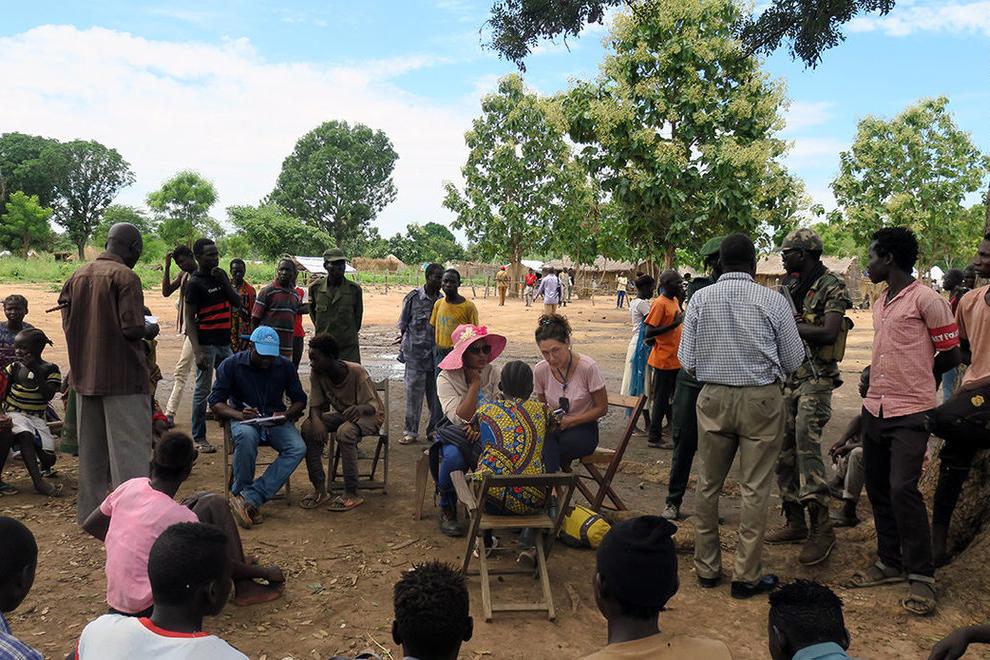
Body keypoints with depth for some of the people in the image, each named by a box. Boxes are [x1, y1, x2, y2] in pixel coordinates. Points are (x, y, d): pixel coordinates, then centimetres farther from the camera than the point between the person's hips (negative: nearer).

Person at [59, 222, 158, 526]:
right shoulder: (125, 276, -12)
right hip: (122, 376, -7)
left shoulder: (77, 276, 9)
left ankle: (89, 512, 25)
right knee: (129, 447, -2)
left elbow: (68, 324, 11)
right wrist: (151, 329, 1)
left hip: (84, 375, 7)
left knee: (91, 449, 15)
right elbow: (133, 329, -18)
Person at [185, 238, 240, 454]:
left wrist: (223, 281, -8)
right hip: (206, 343, -7)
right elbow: (189, 318, -12)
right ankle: (199, 438, 8)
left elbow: (237, 302, 7)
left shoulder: (221, 275, 12)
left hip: (224, 342, 7)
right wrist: (197, 351, -21)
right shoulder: (195, 283, -8)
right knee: (203, 390, -1)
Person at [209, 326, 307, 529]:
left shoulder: (285, 366, 2)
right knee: (246, 436, -40)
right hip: (244, 419, -2)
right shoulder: (231, 365, -5)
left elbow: (299, 400, 9)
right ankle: (241, 492, -21)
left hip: (275, 421, 2)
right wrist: (238, 414, -25)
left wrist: (286, 415, -14)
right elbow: (215, 402, -5)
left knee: (298, 448, -28)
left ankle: (250, 498, -33)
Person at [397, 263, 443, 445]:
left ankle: (435, 430, 21)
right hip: (416, 353, -3)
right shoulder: (413, 297, -4)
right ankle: (410, 431, 13)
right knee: (414, 392, 2)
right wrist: (402, 347, 0)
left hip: (437, 353, 3)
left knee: (437, 394, 8)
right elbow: (403, 324, 2)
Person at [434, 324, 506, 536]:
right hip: (457, 436, -1)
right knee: (453, 456, -36)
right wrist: (475, 384, -17)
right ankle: (447, 510, -8)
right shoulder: (446, 378, -7)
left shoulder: (494, 373, 1)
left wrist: (480, 428, -20)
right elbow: (460, 418, -18)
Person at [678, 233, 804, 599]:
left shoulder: (700, 298, -3)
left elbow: (686, 359, -2)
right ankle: (746, 576, 14)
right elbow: (794, 361, 0)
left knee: (708, 484, 14)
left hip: (713, 399, 2)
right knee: (754, 489, 6)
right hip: (761, 399, -2)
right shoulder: (773, 300, -7)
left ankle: (707, 568, 25)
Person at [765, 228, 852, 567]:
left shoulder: (832, 287, -8)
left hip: (815, 379, -8)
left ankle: (821, 529, -8)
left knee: (807, 446, -16)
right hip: (785, 377, 8)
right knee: (784, 450, 8)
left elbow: (828, 333, -18)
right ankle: (795, 522, 18)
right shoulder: (789, 287, 14)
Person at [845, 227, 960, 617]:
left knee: (903, 489, -13)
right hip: (875, 409, 8)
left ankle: (921, 576, 0)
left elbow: (950, 355, -5)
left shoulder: (926, 300, -11)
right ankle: (890, 563, 23)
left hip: (910, 413, -8)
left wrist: (917, 382, 6)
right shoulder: (880, 304, 14)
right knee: (878, 489, 11)